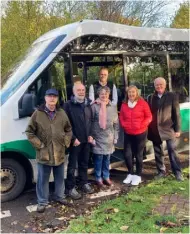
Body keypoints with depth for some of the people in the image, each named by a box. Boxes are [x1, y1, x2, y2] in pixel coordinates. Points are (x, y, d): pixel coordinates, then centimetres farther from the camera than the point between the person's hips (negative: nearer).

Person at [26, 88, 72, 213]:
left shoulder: (62, 113, 4)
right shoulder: (38, 114, -5)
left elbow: (69, 130, 13)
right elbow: (29, 131, -2)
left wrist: (66, 142, 1)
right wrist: (38, 144, -9)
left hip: (59, 153, 3)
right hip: (44, 154, -3)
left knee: (60, 177, 18)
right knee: (43, 179, 8)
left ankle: (60, 196, 37)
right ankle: (42, 201, 22)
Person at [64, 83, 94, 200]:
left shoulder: (88, 104, 11)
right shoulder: (68, 105, -9)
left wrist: (90, 135, 5)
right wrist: (73, 138, -16)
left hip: (86, 140, 6)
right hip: (75, 140, -6)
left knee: (84, 163, 17)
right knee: (72, 165, 2)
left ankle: (84, 183, 30)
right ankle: (71, 188, 11)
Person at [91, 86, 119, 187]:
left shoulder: (113, 107, 5)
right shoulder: (94, 106, -8)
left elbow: (116, 123, 10)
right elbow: (90, 123, -7)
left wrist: (115, 137, 8)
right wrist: (91, 137, -9)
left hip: (109, 137, 4)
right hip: (98, 137, -4)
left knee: (107, 159, 12)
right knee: (98, 159, 3)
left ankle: (106, 177, 27)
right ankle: (98, 178, 19)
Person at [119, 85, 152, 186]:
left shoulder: (143, 103, -9)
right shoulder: (124, 104, 2)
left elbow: (149, 117, -5)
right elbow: (121, 116, 12)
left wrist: (142, 125, -16)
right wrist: (123, 124, -4)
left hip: (140, 133, -3)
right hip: (128, 134, 3)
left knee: (138, 155, 8)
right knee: (127, 154, 1)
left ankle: (138, 176, 23)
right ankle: (131, 174, 23)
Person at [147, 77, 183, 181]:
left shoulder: (172, 96, -1)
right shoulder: (150, 98, 8)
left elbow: (176, 114, -2)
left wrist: (177, 129, -7)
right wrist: (148, 129, 5)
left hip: (168, 129, -3)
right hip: (154, 130, 3)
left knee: (172, 151, -1)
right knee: (158, 152, 11)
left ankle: (178, 172, 9)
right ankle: (161, 171, 23)